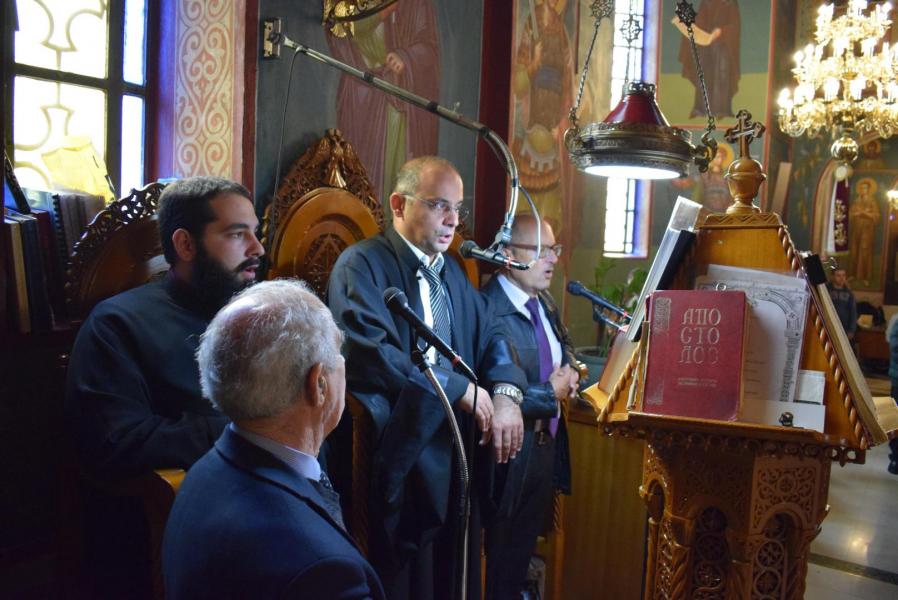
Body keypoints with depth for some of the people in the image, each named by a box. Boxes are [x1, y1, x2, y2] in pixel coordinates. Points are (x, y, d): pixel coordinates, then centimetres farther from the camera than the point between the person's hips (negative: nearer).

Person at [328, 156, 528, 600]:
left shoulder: (452, 271, 15)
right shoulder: (361, 264, -10)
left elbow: (489, 337, 15)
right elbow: (367, 351, -24)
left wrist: (505, 394, -7)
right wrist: (461, 388, -17)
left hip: (458, 450, 7)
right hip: (399, 460, -7)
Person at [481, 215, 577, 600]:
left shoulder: (545, 304, 6)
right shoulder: (488, 309, -24)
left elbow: (563, 357, 17)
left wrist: (569, 375, -5)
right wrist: (550, 393, -19)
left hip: (547, 446, 8)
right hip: (512, 455, -8)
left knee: (524, 552, 24)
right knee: (502, 563, 13)